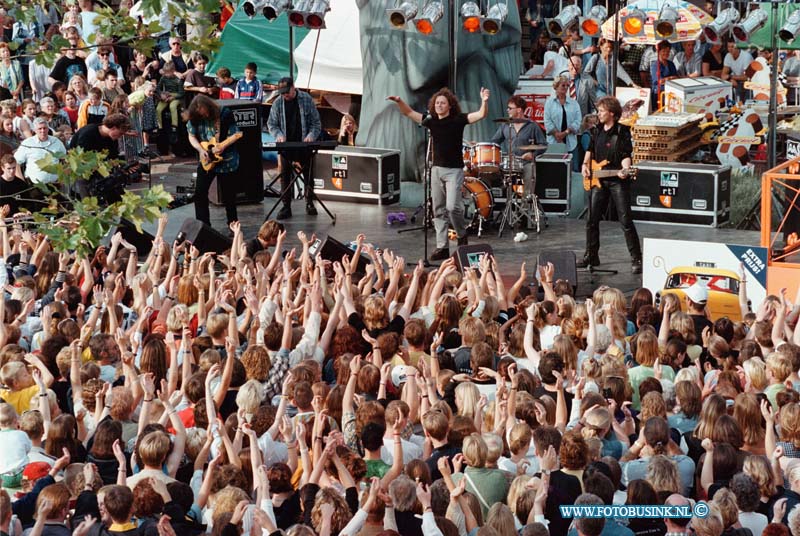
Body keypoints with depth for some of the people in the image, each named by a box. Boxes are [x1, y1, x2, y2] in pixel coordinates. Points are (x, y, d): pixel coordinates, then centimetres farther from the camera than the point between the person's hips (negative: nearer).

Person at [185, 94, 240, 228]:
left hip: (226, 160, -3)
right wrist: (201, 149, -14)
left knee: (228, 195, 5)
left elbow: (234, 135, -12)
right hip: (206, 160, 3)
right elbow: (192, 136, 3)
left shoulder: (225, 114, -15)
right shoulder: (194, 118, -6)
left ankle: (233, 224, 19)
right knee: (200, 193, -1)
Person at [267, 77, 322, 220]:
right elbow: (271, 124, 7)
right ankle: (286, 207, 5)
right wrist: (278, 135, -11)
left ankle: (309, 204, 22)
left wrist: (311, 135, -16)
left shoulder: (306, 99, -3)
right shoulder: (278, 103, 0)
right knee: (285, 176, 0)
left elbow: (316, 122, 0)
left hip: (304, 144, -1)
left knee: (308, 174, 8)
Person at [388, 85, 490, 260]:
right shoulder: (431, 121, 6)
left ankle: (462, 235, 11)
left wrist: (484, 101, -35)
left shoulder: (458, 119, -6)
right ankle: (442, 246, 9)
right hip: (437, 169, 5)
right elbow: (409, 113, 11)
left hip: (454, 170, -5)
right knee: (439, 210, 5)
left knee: (452, 206, -16)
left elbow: (481, 115, -16)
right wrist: (399, 101, -6)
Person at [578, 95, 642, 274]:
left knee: (626, 221, -8)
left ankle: (636, 259, -5)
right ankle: (591, 256, 22)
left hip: (617, 180, -6)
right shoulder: (596, 130, 10)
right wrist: (585, 164, 8)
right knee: (592, 220, 10)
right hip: (598, 180, 6)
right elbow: (590, 149, 24)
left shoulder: (622, 132, -8)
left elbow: (626, 155, -11)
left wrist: (624, 169, -29)